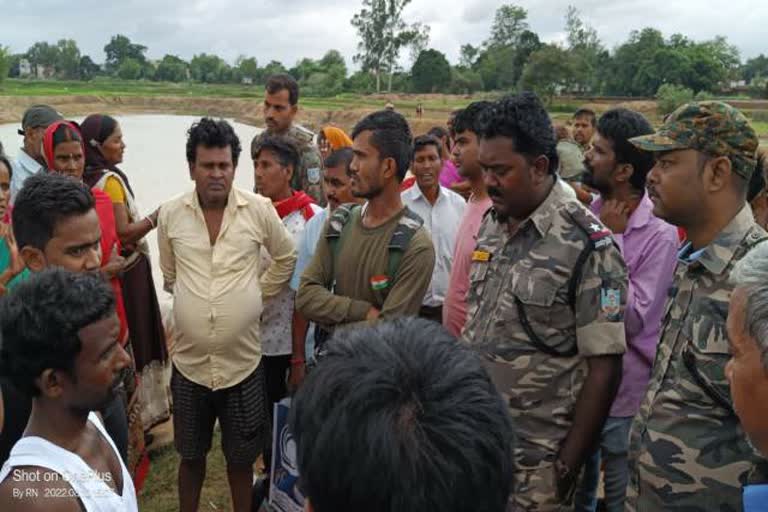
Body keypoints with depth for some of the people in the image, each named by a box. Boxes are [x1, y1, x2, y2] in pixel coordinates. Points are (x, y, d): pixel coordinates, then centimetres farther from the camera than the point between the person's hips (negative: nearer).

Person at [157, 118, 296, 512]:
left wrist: (257, 294, 5)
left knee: (241, 458, 15)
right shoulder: (170, 214, -4)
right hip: (188, 362, 1)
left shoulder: (260, 209, -8)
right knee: (191, 455, 19)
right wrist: (194, 303, 10)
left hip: (243, 362, -1)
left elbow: (286, 258, 8)